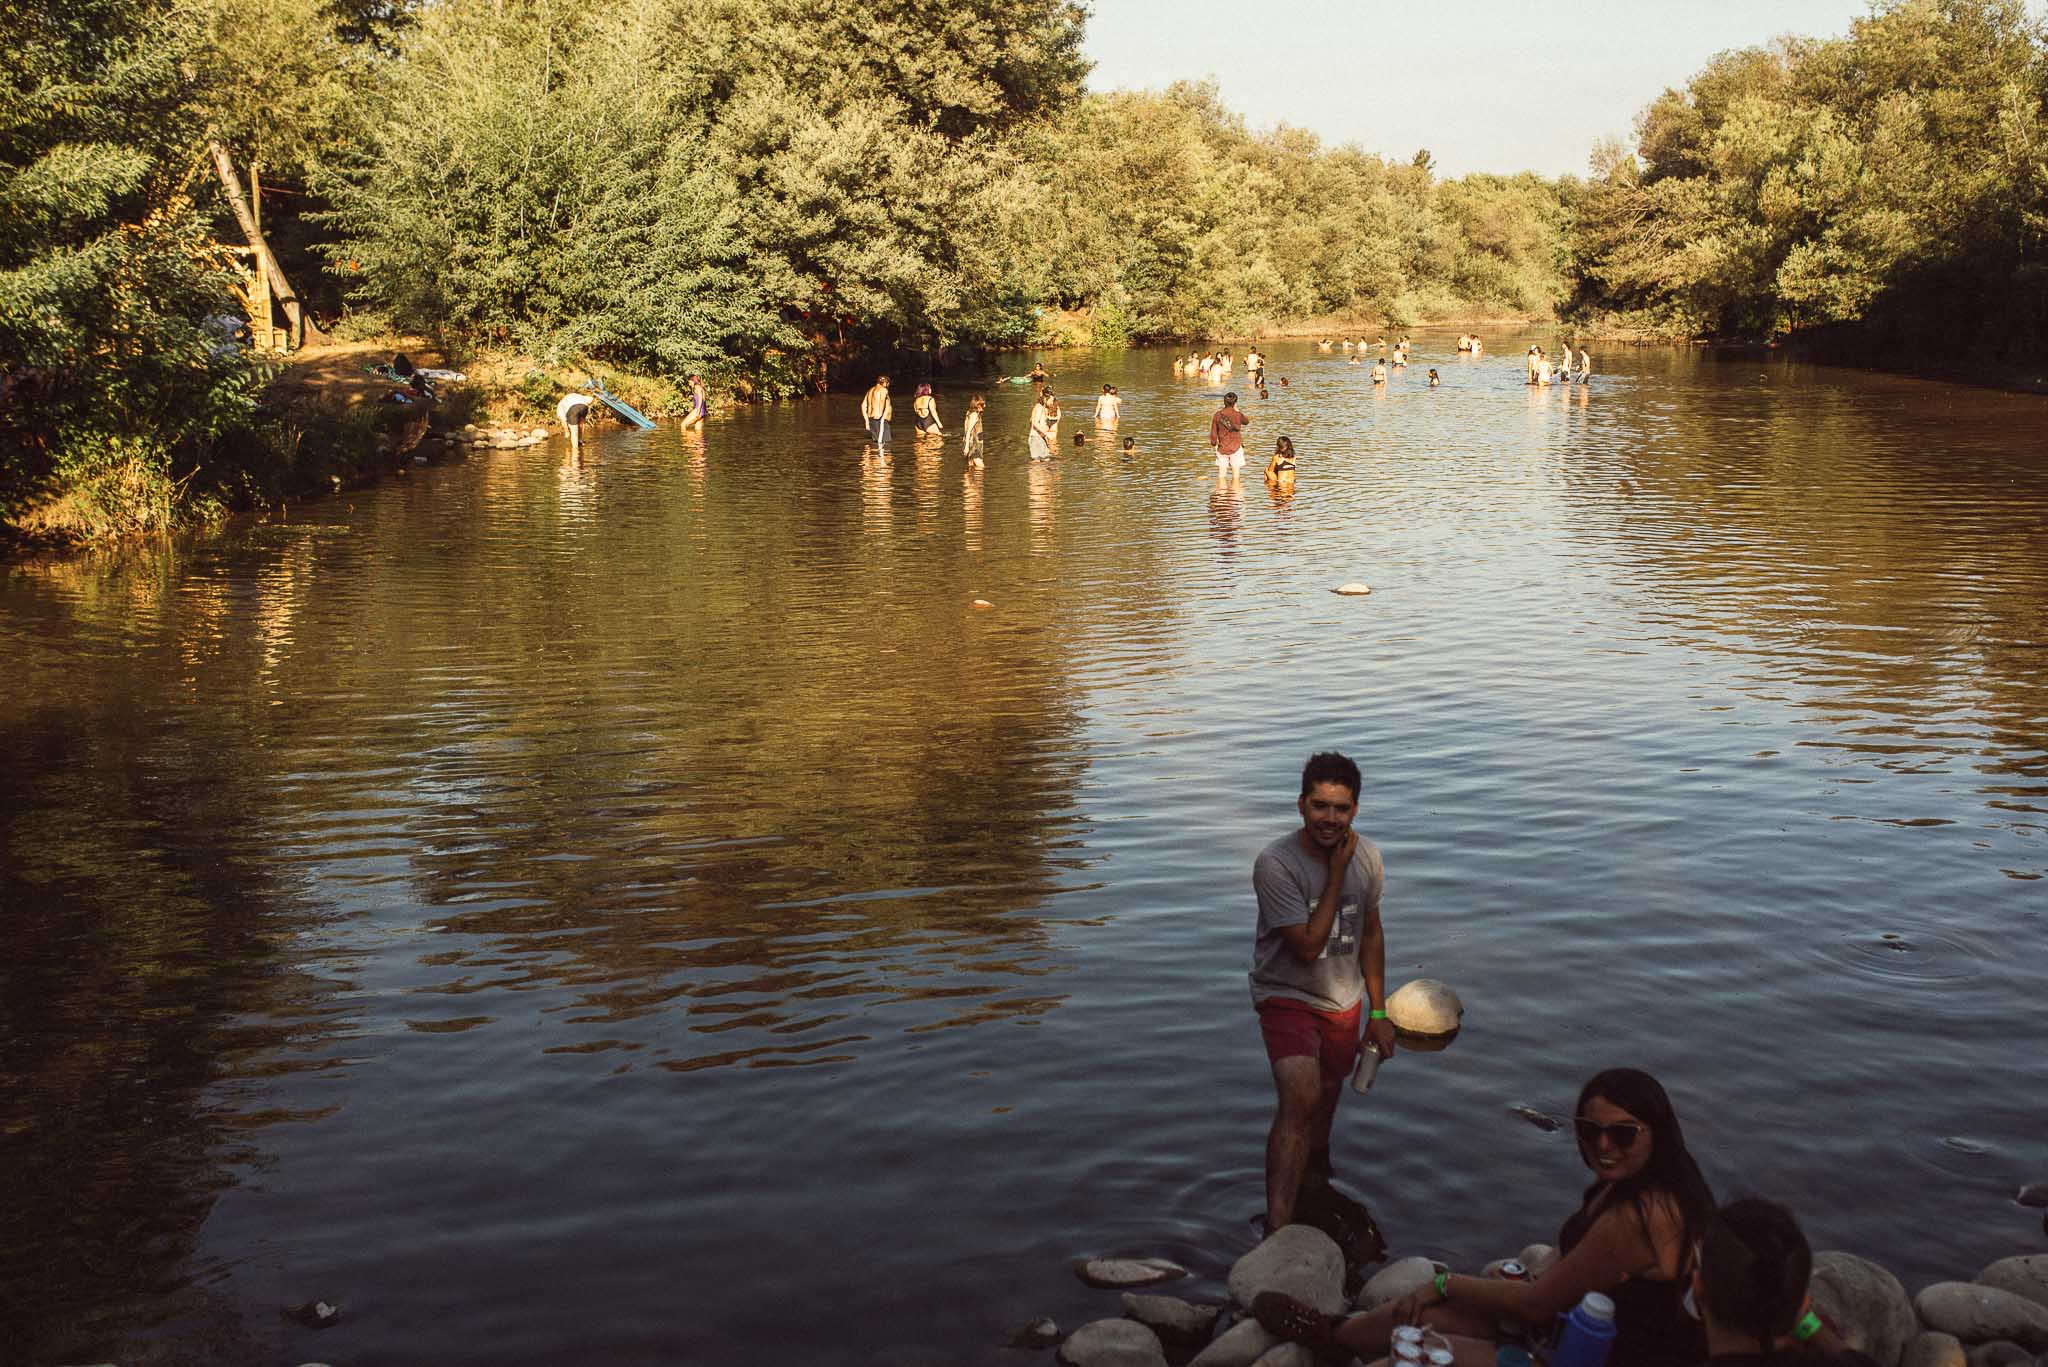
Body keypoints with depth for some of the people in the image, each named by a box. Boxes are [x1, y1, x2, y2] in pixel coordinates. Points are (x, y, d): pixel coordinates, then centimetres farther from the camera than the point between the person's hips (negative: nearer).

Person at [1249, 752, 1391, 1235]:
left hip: (1344, 1002, 6)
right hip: (1287, 998, -6)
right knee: (1300, 1100, -27)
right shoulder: (1274, 864, -24)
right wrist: (1337, 874, -23)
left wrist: (1377, 1012, 11)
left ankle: (1317, 1187, 48)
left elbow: (1370, 933, 9)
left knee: (1325, 1105, 21)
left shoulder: (1367, 857, -5)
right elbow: (1308, 946, -24)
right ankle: (1277, 1228, -30)